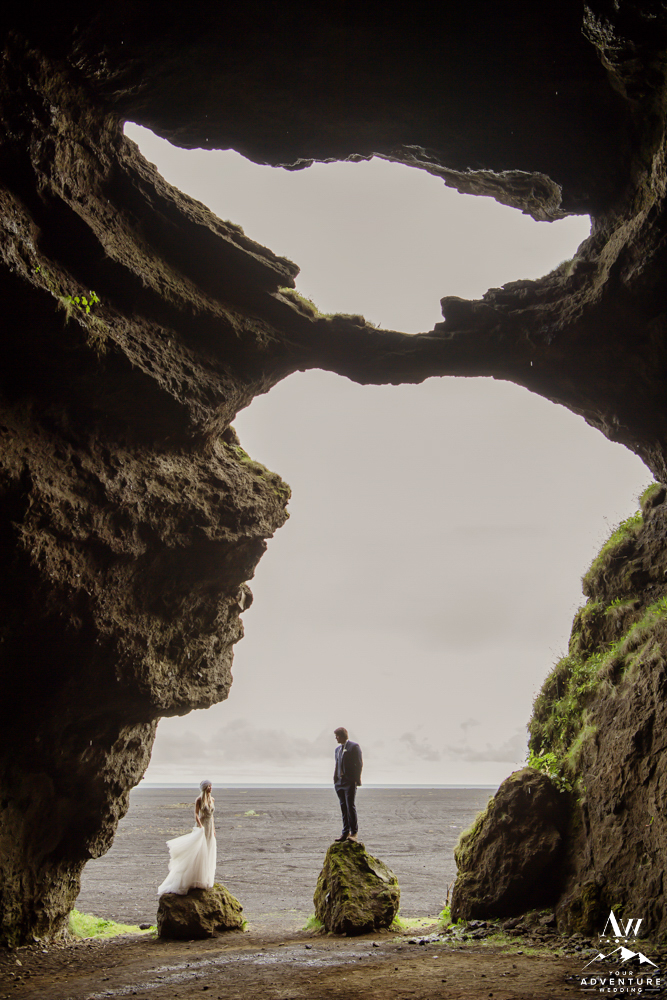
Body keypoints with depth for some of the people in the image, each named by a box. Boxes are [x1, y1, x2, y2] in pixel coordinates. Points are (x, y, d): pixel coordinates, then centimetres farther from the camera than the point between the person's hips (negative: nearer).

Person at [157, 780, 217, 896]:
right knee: (199, 852, -6)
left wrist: (214, 829, 16)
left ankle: (206, 879, 18)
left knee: (209, 854, 9)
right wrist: (200, 826, -30)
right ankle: (197, 879, 0)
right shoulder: (199, 800, -11)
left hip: (210, 827, 7)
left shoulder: (212, 799, 9)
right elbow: (196, 814, -17)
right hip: (201, 826, -7)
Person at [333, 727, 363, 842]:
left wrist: (356, 780, -13)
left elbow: (359, 764, -7)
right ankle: (345, 832, 12)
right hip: (339, 782, 7)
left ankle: (354, 832, -1)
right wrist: (335, 780, 14)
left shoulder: (354, 746, -4)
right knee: (343, 807, 8)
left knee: (350, 807, -9)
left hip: (350, 782, -7)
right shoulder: (338, 749, 18)